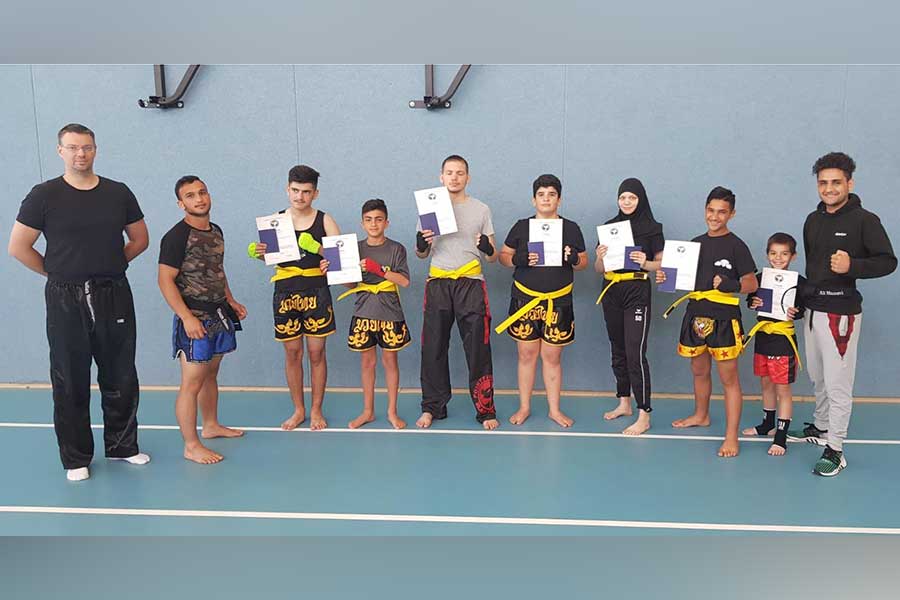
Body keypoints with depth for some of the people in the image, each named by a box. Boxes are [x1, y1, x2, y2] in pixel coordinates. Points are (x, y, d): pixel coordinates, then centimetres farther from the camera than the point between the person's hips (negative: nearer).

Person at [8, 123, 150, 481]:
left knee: (121, 378, 9)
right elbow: (18, 247, 0)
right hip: (66, 300, -2)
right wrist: (55, 272, 1)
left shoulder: (118, 193, 5)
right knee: (70, 383, 6)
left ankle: (123, 446, 26)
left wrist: (110, 264, 8)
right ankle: (76, 458, 20)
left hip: (114, 296, 2)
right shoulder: (44, 195, -2)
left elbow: (140, 239, 15)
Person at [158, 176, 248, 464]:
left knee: (210, 374, 20)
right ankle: (191, 446, 6)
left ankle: (211, 425, 35)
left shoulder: (216, 231, 11)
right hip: (195, 318, -8)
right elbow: (165, 280, -18)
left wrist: (231, 301, 17)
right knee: (192, 383, -3)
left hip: (219, 315, 8)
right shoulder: (176, 236, -15)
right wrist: (187, 318, -23)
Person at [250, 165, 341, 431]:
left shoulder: (324, 221, 0)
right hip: (285, 292, 2)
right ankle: (298, 410, 23)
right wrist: (260, 253, -12)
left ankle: (316, 410, 19)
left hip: (316, 292, -1)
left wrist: (319, 250, -24)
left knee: (316, 352, 4)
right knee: (292, 352, 8)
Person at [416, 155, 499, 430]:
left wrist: (488, 249, -16)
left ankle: (485, 410, 8)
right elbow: (422, 254, 14)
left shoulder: (481, 209, 7)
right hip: (438, 284, 1)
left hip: (471, 284, -1)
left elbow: (493, 257, 7)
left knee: (478, 350, -2)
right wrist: (421, 245, -9)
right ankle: (433, 407, 16)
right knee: (433, 349, 3)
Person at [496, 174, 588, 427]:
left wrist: (574, 259, -13)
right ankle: (524, 407, 18)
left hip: (558, 302, 0)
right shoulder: (521, 226, 4)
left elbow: (583, 262, 10)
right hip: (525, 300, 0)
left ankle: (555, 409, 18)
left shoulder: (571, 228, 6)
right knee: (526, 354, 5)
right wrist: (519, 260, -14)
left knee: (552, 356, 6)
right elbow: (503, 255, 7)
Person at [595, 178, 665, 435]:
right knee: (618, 351, 13)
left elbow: (662, 264, 0)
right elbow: (599, 269, 10)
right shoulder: (609, 227, 9)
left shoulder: (652, 229, -1)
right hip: (611, 292, 5)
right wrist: (600, 257, -13)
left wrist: (646, 263, -21)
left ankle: (644, 416, -5)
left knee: (635, 353, -10)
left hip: (637, 292, -5)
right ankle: (624, 403, 27)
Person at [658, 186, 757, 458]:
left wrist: (730, 285, -24)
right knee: (699, 372, 21)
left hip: (724, 319, -6)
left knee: (729, 378, -3)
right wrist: (667, 278, -1)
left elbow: (752, 284, -6)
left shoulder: (736, 246, -6)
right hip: (695, 315, 6)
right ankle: (701, 415, 41)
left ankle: (731, 437, 1)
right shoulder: (695, 243, 11)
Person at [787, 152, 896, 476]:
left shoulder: (864, 220, -9)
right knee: (818, 377, 19)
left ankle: (835, 450, 5)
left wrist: (852, 266, -26)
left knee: (837, 382, -4)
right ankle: (821, 428, 36)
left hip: (841, 311, -7)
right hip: (813, 309, 7)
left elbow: (888, 262, -10)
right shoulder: (813, 220, 11)